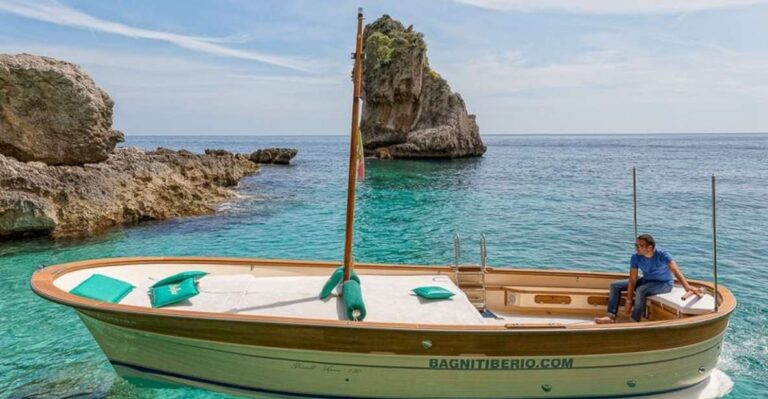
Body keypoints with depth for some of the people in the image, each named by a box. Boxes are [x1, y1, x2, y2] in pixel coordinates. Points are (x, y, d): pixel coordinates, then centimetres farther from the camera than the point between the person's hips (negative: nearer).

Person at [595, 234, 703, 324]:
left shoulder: (662, 255, -27)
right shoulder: (636, 257, -17)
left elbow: (675, 270, -41)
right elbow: (632, 279, -16)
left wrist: (687, 286, -58)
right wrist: (629, 300, -19)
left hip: (664, 283, -5)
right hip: (646, 280, 6)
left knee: (640, 290, -35)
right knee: (615, 285, -3)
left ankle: (634, 322, -28)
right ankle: (611, 316, -11)